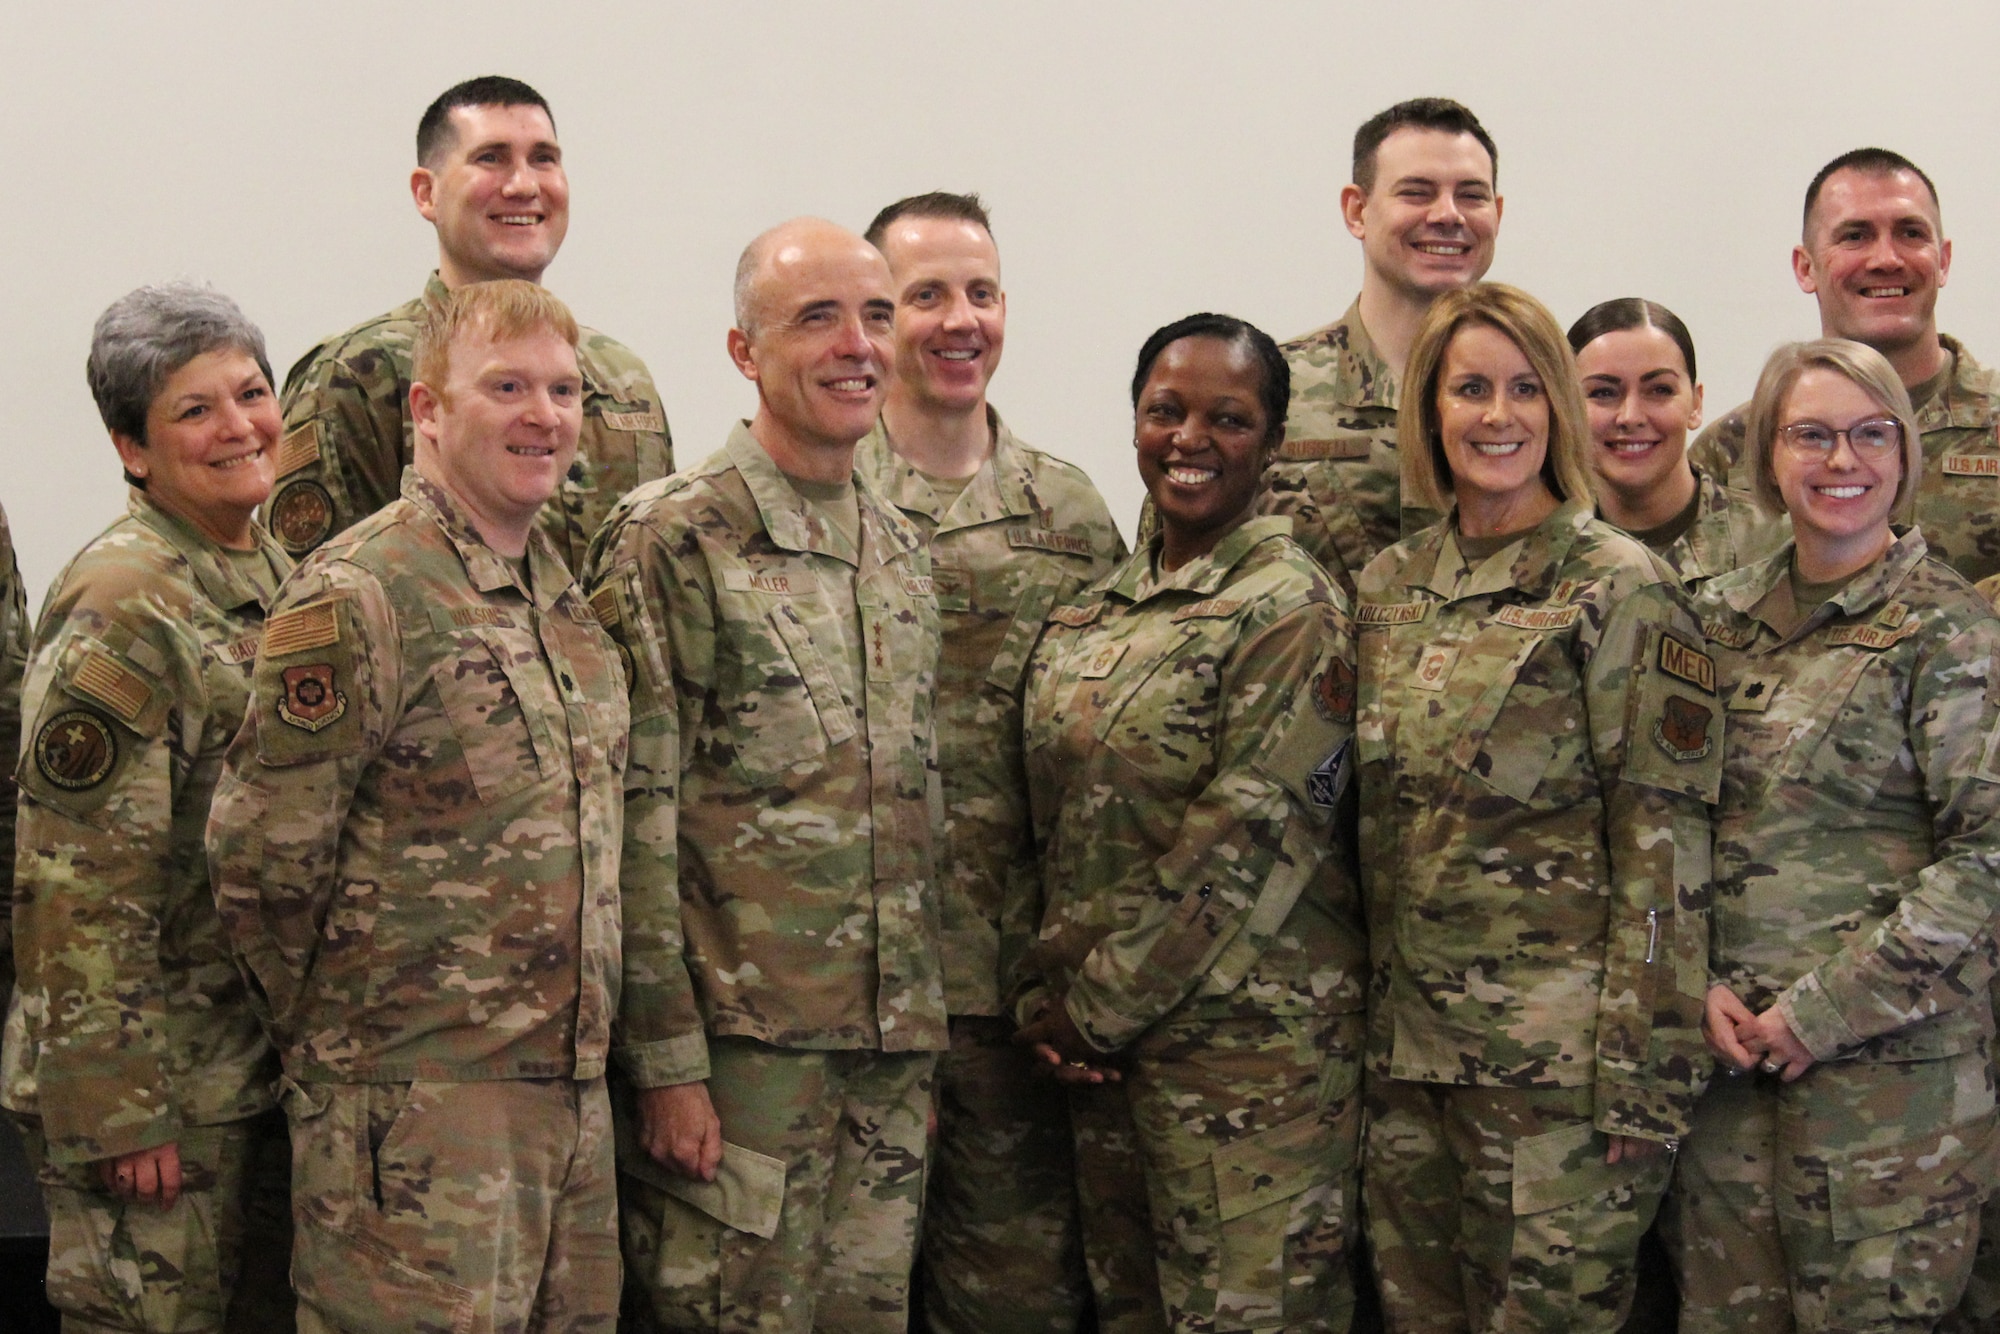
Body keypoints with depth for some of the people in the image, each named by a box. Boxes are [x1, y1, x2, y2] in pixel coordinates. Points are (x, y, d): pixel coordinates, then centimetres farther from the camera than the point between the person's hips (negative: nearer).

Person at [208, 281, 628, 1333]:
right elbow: (258, 860, -12)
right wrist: (337, 1037, -1)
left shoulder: (570, 594, 12)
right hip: (415, 1098, -8)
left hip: (572, 1085, 8)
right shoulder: (358, 597, -13)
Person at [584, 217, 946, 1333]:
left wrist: (924, 1044, 17)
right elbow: (636, 820, -11)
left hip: (892, 1050, 7)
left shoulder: (903, 552, 14)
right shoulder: (676, 538, -7)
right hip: (740, 1035, -6)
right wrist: (665, 1057, -15)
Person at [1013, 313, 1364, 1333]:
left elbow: (1244, 842, -16)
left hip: (1248, 1036, -7)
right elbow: (1055, 824, 13)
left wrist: (1097, 1009, -13)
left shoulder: (1289, 607, -10)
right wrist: (1045, 995, -1)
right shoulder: (1091, 615, 12)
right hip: (1102, 1042, 7)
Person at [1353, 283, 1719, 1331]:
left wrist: (1644, 1074, -15)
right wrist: (1365, 1025, 12)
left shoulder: (1618, 591, -7)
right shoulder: (1389, 587, 10)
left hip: (1554, 1051, -6)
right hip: (1404, 1044, 6)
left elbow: (1665, 849, -10)